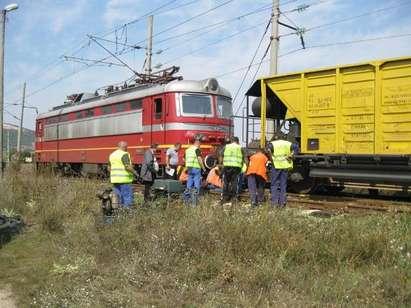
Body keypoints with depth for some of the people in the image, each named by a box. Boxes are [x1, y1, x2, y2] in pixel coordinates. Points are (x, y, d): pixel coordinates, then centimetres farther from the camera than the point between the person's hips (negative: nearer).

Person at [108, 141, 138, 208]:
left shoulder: (112, 155, 14)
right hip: (124, 180, -8)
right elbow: (128, 167, -20)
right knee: (128, 198, -3)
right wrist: (135, 173, -7)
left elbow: (109, 168, 17)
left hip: (114, 180, 8)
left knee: (119, 198, 12)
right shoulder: (124, 154, -11)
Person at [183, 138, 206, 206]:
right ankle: (194, 201, -7)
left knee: (189, 185, 13)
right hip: (196, 168, -7)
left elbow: (185, 159, 19)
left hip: (189, 168, 7)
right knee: (196, 185, -3)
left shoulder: (188, 150, 15)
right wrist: (203, 168, -13)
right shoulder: (197, 149, -8)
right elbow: (199, 158, -18)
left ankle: (186, 200, 15)